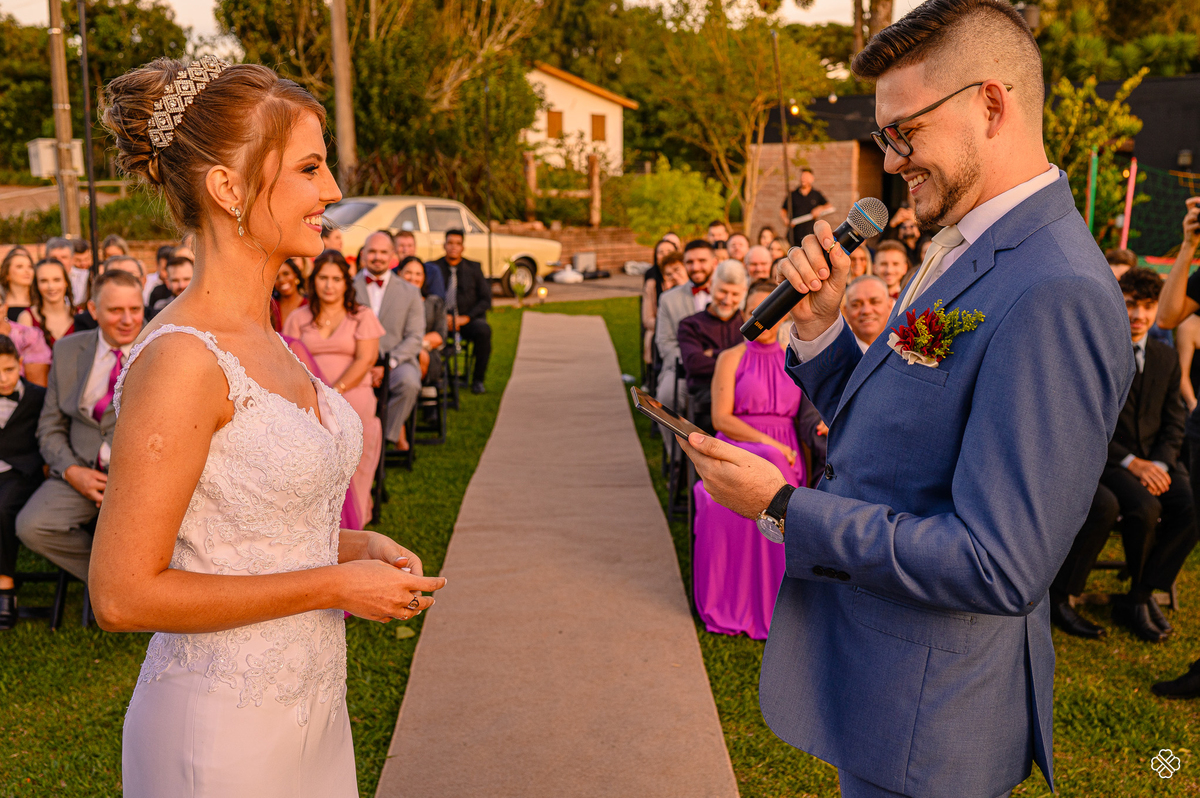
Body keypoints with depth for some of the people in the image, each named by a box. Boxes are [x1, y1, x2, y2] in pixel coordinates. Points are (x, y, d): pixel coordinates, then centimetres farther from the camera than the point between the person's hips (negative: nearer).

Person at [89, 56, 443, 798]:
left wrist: (352, 545, -1)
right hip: (224, 732, -7)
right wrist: (335, 584, -18)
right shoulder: (181, 359, -22)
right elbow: (123, 594, -22)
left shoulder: (263, 339, 4)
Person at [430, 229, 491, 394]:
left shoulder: (474, 268, 9)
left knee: (484, 330, -34)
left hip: (468, 320, 0)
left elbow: (486, 300, 4)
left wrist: (466, 317, -10)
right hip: (442, 319, 0)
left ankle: (477, 381, -21)